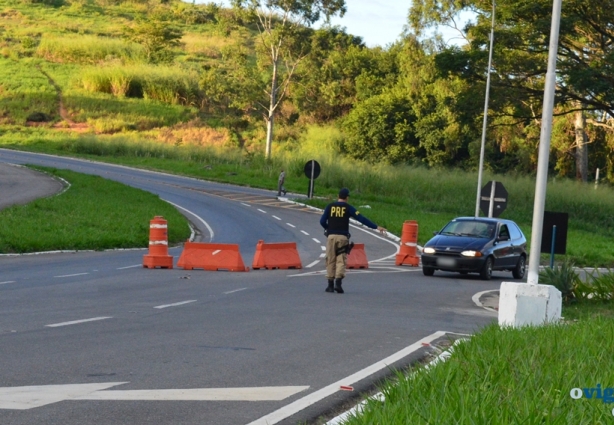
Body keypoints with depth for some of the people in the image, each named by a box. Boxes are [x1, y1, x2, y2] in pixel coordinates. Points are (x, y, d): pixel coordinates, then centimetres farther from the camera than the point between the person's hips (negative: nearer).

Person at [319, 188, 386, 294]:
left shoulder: (330, 206, 5)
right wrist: (376, 227, -2)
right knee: (341, 261, 0)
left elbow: (322, 221, 0)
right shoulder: (348, 207, 0)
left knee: (330, 260, 7)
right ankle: (338, 283, -15)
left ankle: (330, 285, 8)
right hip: (343, 237, -1)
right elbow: (362, 219, -4)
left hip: (331, 236, 1)